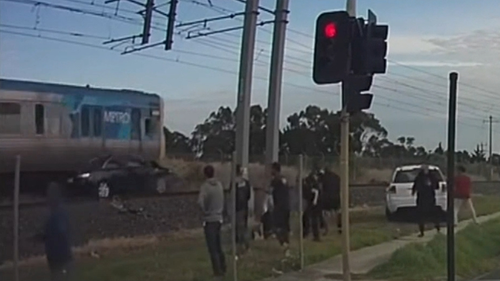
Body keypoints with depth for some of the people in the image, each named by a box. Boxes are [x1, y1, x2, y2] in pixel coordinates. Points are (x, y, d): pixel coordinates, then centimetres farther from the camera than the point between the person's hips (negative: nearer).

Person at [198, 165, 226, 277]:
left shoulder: (205, 186, -15)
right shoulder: (219, 184, 4)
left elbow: (201, 202, -27)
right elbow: (221, 201, 9)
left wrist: (205, 211, -13)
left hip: (209, 220, -6)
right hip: (219, 218, 6)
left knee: (212, 248, 2)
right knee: (218, 246, 18)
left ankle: (218, 271, 4)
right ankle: (222, 268, 24)